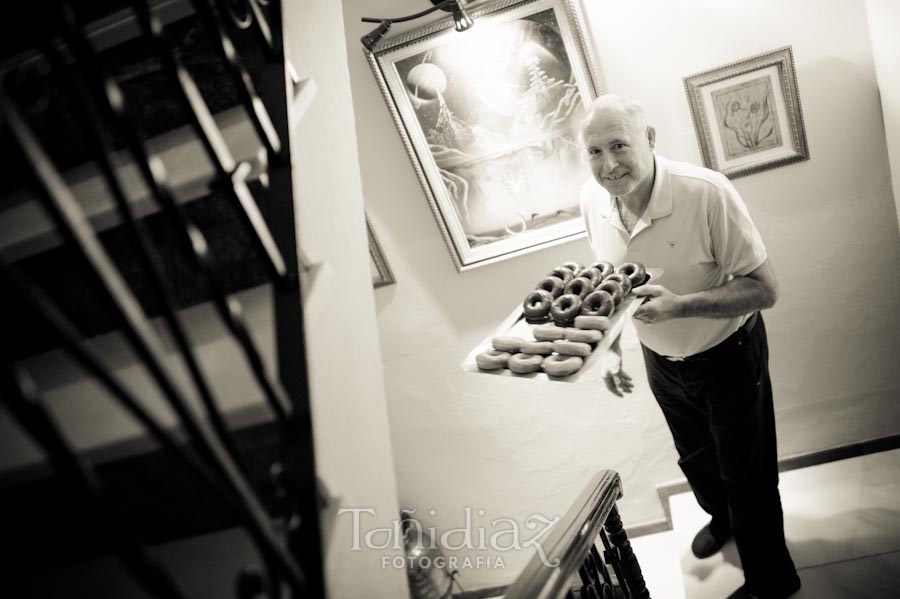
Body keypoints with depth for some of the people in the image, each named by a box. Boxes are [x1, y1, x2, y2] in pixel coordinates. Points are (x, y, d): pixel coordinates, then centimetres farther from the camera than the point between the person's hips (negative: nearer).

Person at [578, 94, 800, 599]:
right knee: (695, 459, 28)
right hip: (661, 359, 5)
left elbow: (764, 290, -26)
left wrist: (681, 305, -39)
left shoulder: (707, 192, -31)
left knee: (747, 476, 11)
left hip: (728, 354, -5)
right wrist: (610, 348, 0)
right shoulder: (593, 199, -14)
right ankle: (722, 517, 61)